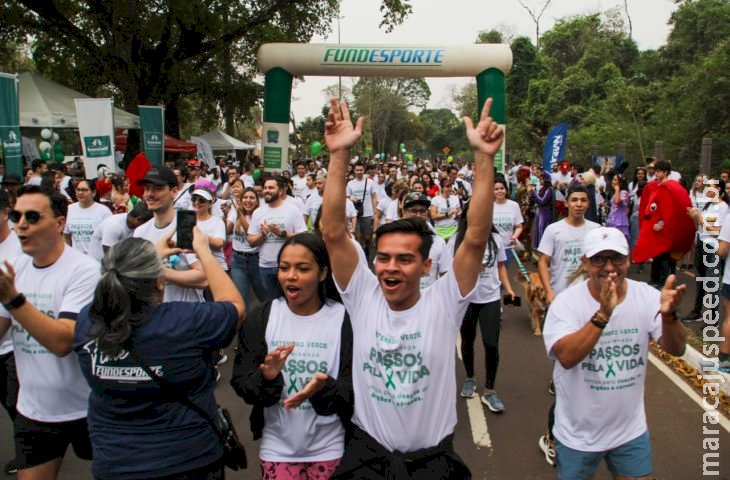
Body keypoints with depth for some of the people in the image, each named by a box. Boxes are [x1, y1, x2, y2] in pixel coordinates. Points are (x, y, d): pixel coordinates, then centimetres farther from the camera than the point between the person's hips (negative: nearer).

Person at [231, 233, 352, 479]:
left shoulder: (344, 319, -11)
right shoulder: (261, 317, -5)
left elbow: (355, 388, -11)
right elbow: (241, 383, -6)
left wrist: (324, 388, -30)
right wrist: (266, 378, -26)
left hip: (327, 447, -1)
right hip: (277, 445, 1)